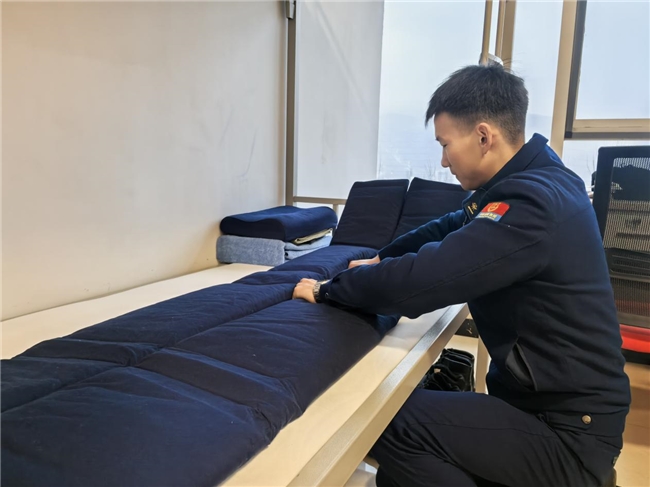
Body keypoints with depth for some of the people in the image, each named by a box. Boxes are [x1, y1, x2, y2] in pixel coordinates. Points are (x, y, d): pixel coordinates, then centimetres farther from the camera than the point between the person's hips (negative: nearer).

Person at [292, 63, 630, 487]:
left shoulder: (531, 202, -27)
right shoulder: (534, 180, 5)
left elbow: (423, 278, -31)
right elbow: (452, 229, 16)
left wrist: (327, 291, -16)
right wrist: (381, 261, 9)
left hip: (569, 432, -9)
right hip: (561, 399, 9)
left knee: (392, 425, -16)